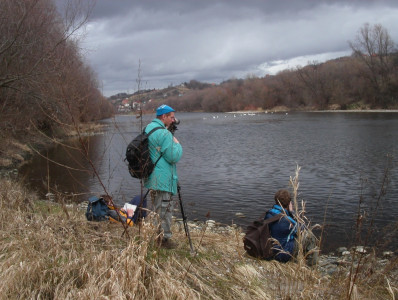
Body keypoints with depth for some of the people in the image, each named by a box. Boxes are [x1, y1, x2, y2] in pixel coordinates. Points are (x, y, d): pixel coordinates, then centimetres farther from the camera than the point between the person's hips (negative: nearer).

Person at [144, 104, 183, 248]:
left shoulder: (148, 128, 11)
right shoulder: (164, 134, -21)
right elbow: (174, 157, -20)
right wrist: (177, 143, -4)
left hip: (152, 177, 10)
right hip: (163, 180, -10)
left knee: (158, 208, 20)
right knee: (164, 209, 1)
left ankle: (156, 237, 31)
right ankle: (164, 238, 11)